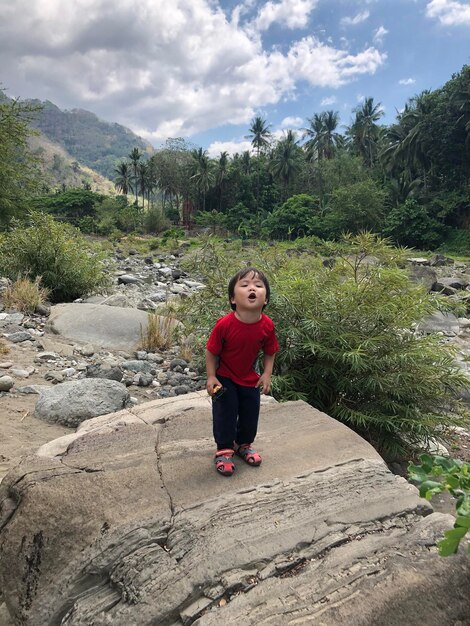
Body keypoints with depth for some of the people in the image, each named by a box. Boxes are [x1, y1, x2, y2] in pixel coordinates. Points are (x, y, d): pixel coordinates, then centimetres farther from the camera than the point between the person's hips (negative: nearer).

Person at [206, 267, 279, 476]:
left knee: (250, 414, 14)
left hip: (250, 379, 4)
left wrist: (266, 375, -14)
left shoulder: (267, 326, -20)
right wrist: (211, 377, -17)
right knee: (225, 415, 4)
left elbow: (270, 353, -4)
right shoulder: (224, 324, -29)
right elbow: (211, 352, -16)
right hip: (225, 379, -3)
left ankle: (243, 445, 39)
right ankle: (224, 450, 25)